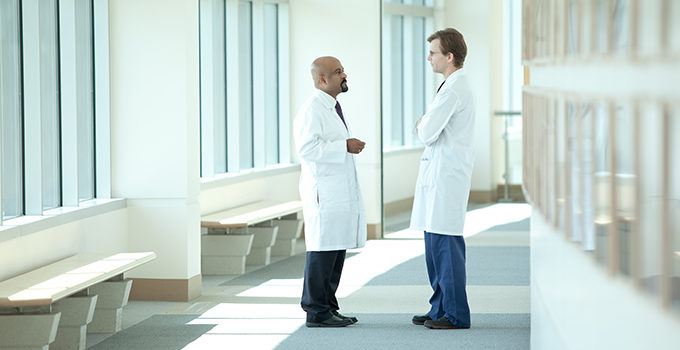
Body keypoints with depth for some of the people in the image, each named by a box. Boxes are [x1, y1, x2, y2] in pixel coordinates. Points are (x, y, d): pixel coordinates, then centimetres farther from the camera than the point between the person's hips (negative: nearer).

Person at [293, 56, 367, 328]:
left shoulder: (333, 107, 19)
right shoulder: (312, 109, -12)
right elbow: (306, 148, -22)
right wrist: (344, 146, -19)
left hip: (341, 191, 10)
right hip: (324, 193, -10)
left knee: (337, 250, 9)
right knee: (322, 251, -8)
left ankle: (329, 308, 15)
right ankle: (316, 312, -3)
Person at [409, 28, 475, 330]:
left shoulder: (453, 89, -16)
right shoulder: (456, 84, 17)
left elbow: (427, 133, -18)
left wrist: (421, 125, 2)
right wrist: (425, 126, 5)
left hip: (446, 175, -10)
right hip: (437, 173, 10)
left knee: (445, 243, -7)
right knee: (435, 244, 13)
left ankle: (455, 314, -2)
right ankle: (440, 307, 19)